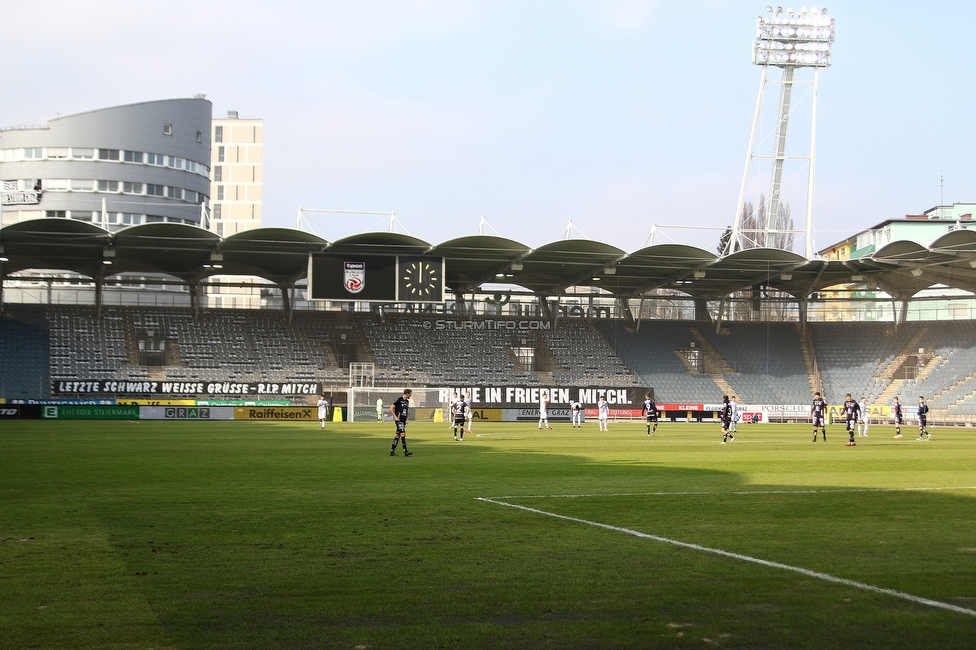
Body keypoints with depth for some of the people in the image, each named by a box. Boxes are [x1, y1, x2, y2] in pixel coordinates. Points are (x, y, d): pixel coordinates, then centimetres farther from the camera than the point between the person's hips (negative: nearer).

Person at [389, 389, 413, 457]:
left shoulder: (407, 401, 15)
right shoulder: (398, 400, -9)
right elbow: (391, 408, -9)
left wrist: (407, 419, 12)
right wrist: (395, 417, -15)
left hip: (403, 421, 8)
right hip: (399, 420, -8)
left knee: (397, 435, 9)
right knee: (403, 434, -16)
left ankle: (392, 451, 14)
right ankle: (405, 452, -20)